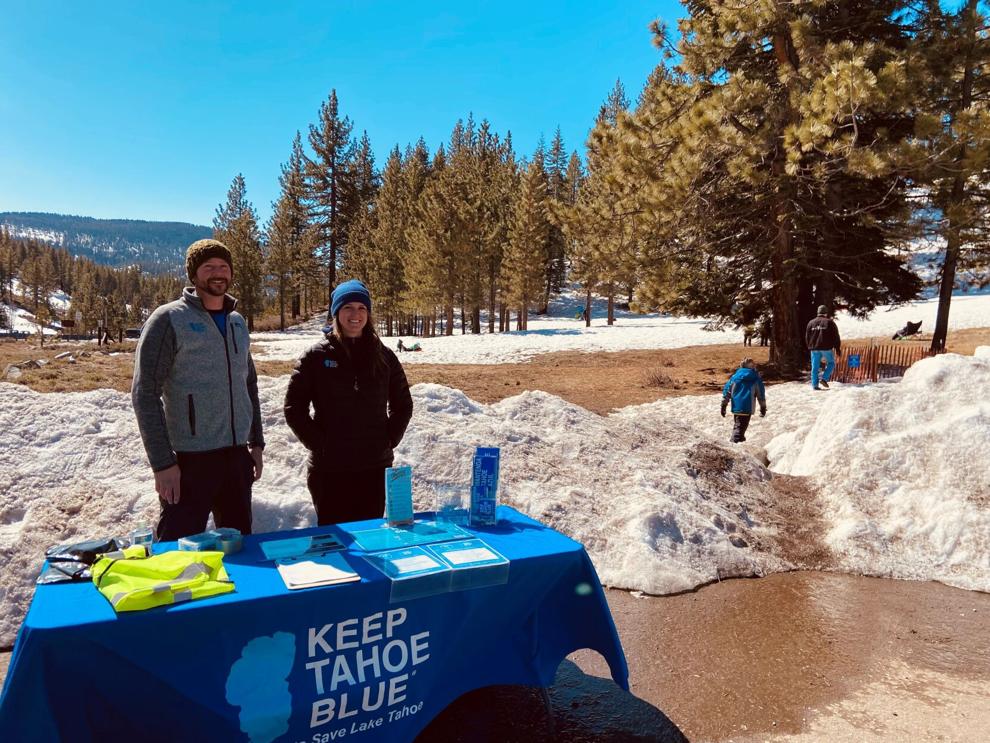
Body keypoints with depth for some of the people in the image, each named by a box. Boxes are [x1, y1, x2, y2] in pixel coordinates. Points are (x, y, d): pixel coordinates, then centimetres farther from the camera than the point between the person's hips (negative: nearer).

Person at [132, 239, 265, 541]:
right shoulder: (168, 320, -7)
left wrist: (255, 442, 15)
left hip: (237, 456, 6)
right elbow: (144, 394, -10)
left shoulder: (237, 322, 11)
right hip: (190, 460, -6)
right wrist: (162, 462, -14)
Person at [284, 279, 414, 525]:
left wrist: (389, 439, 3)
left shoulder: (384, 356, 5)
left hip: (376, 467, 2)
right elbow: (294, 407, -1)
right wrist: (318, 443, -7)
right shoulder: (316, 356, -1)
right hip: (329, 469, -2)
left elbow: (403, 405, 13)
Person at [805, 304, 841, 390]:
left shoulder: (811, 323, 9)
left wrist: (810, 347, 24)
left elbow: (807, 337, 14)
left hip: (814, 349, 3)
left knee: (815, 367, 6)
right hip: (826, 348, -3)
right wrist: (837, 348, 6)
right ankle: (824, 379, -1)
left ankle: (815, 385, 4)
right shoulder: (830, 322, -2)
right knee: (831, 363, 15)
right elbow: (835, 336, -2)